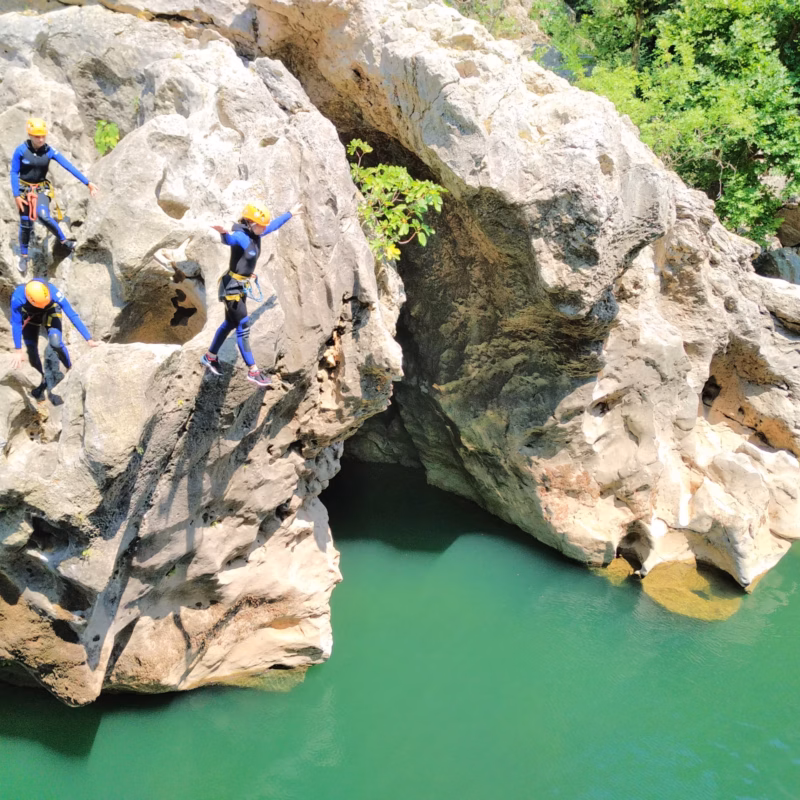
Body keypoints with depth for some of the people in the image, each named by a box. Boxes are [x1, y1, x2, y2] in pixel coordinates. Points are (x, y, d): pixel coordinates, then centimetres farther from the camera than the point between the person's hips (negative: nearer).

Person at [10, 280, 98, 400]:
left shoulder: (54, 293, -40)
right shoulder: (17, 298, -39)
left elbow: (73, 316, -34)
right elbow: (16, 324, -26)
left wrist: (89, 339, -33)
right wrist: (18, 351, -21)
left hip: (50, 312, -1)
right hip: (30, 315, 1)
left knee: (55, 343, -24)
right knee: (31, 349, -3)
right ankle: (42, 379, 22)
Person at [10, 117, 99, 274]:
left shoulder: (49, 151, -12)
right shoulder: (21, 151, -15)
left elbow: (69, 166, -15)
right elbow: (14, 173, -8)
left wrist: (87, 182, -21)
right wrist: (16, 195, -14)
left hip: (42, 189, 0)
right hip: (24, 189, 0)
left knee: (43, 215, -28)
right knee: (26, 224, 4)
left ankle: (64, 241, -10)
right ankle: (23, 256, 23)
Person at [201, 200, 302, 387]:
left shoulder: (255, 233, 1)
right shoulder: (240, 236, -25)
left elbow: (273, 225, 20)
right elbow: (230, 239, -50)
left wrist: (290, 214, 34)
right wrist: (224, 233, -74)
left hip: (241, 286, 10)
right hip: (232, 287, -10)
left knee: (230, 323, 22)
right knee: (243, 328, -4)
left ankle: (210, 357, 39)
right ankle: (253, 371, 2)